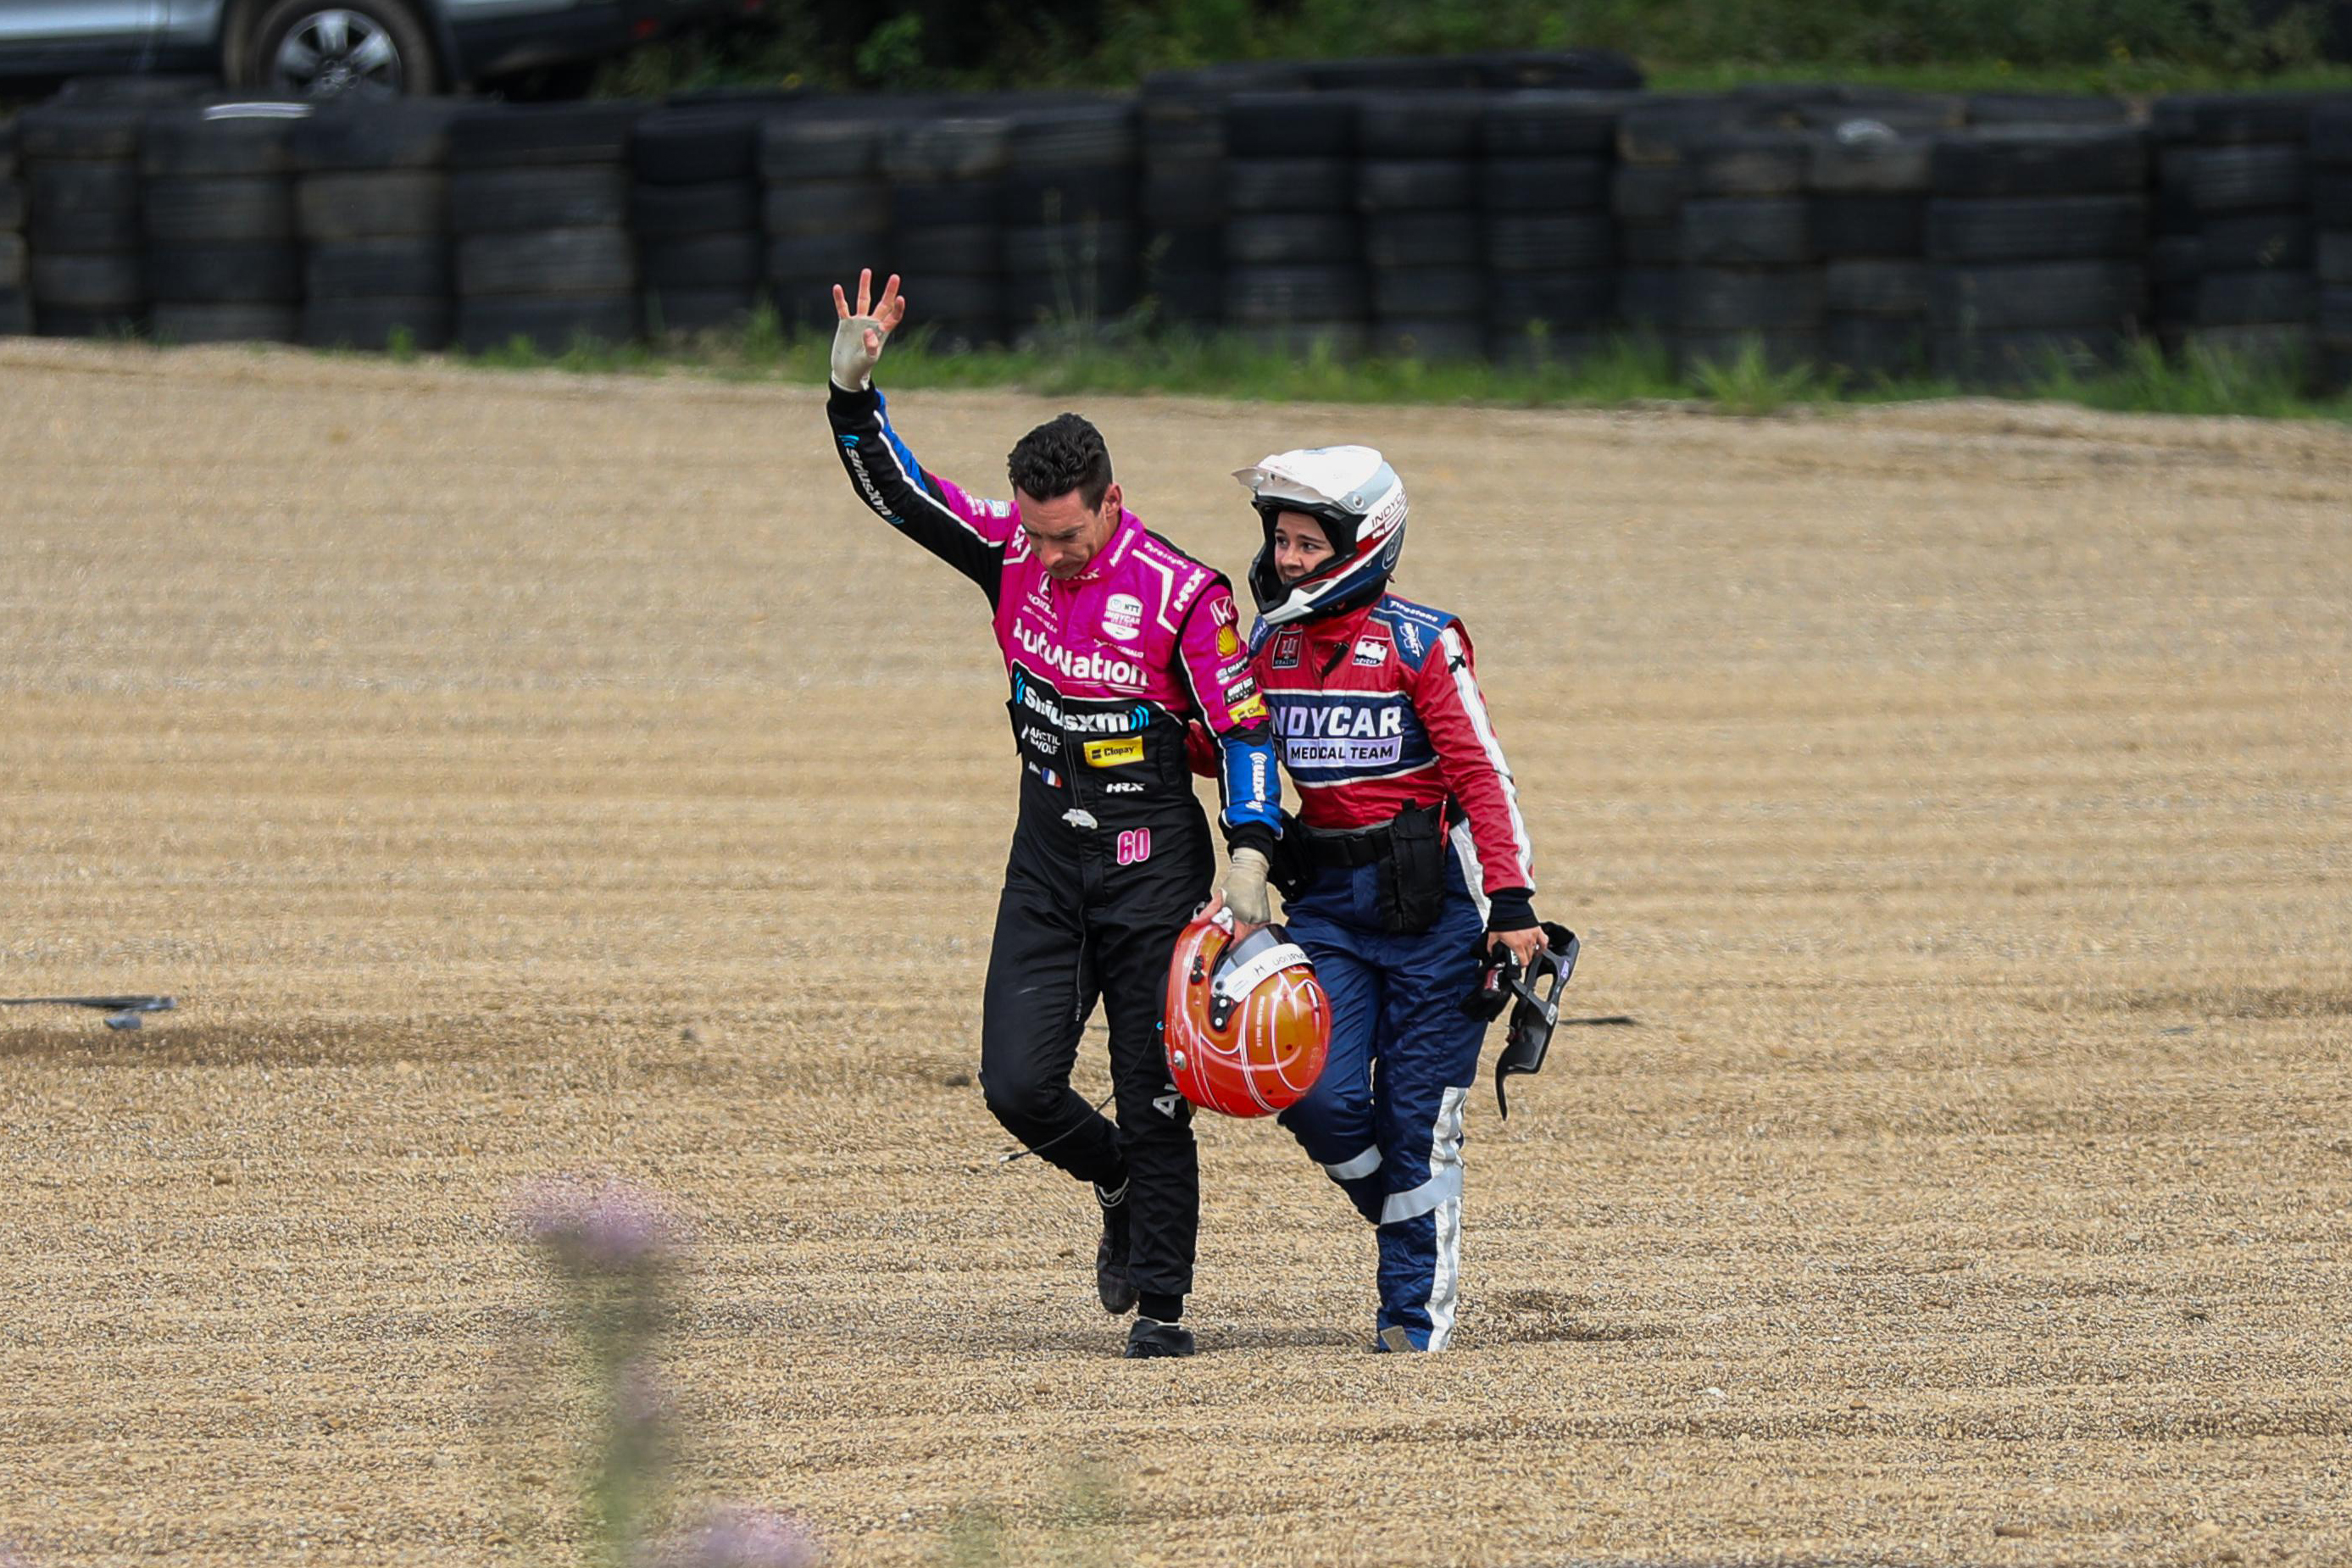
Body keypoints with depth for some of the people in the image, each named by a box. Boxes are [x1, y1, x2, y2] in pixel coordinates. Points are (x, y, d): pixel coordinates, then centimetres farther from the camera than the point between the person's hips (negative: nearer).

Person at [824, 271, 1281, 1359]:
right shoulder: (1012, 552, 0)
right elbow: (895, 489, 2)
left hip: (1152, 863, -4)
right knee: (1018, 1083, -3)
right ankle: (1120, 1188, 27)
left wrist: (1250, 855, -18)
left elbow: (1243, 727, -9)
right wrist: (852, 391, -14)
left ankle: (1159, 1303, 7)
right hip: (1046, 859, 4)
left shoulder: (1181, 594, -13)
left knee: (1152, 1099, -1)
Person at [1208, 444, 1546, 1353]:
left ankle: (1417, 1307, 10)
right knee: (1318, 1093, -10)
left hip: (1427, 897, -4)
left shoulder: (1418, 644, -10)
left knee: (1417, 1108, -1)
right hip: (1326, 898, 4)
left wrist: (1512, 900, -18)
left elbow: (1480, 770, -11)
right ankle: (1408, 1218, 18)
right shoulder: (1269, 646, 7)